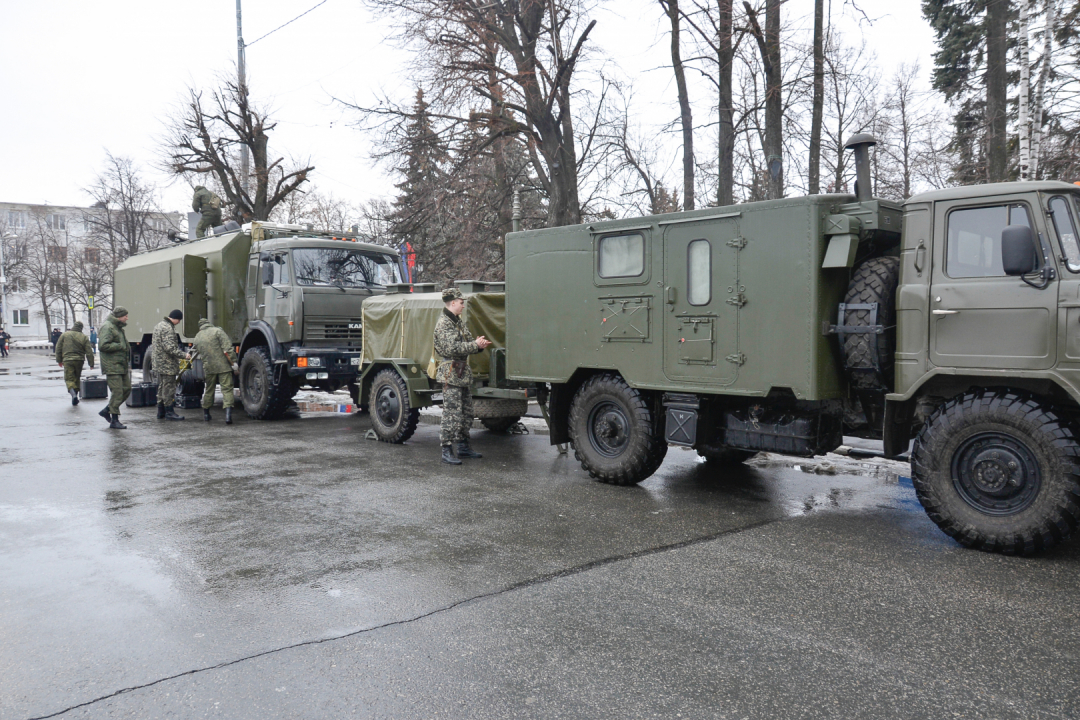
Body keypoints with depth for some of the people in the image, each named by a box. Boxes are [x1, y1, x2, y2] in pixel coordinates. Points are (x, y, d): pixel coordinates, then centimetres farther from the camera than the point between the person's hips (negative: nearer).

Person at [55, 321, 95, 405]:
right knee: (76, 378, 15)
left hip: (67, 361, -1)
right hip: (79, 360, 2)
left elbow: (58, 348, 6)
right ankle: (75, 398, 19)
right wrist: (91, 364, 5)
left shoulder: (64, 335, 2)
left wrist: (59, 360, 16)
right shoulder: (84, 337, 1)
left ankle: (73, 394, -27)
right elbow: (89, 352, -1)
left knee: (69, 379, -1)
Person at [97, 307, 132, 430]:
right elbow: (104, 345, -23)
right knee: (117, 392, -9)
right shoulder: (107, 327, -12)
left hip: (122, 366, 10)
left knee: (127, 389, 10)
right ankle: (114, 421, -3)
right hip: (112, 366, -10)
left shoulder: (118, 328, 21)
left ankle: (107, 410, 22)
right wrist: (121, 346, -15)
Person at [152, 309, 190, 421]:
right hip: (168, 365, -10)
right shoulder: (168, 328, -18)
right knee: (169, 388, -4)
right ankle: (169, 412, 0)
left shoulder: (159, 325, 15)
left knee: (162, 387, 15)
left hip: (159, 364, 10)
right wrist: (183, 355, -21)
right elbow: (170, 348, -26)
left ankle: (161, 412, 21)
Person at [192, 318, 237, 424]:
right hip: (223, 366, -4)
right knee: (227, 389, -6)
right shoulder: (217, 331, -2)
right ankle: (228, 414, -21)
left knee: (209, 390, 19)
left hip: (208, 367, 4)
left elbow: (198, 353, 21)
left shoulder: (197, 338, 15)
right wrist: (233, 361, -12)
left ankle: (206, 414, 31)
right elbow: (227, 348, -12)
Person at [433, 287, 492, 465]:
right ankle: (447, 450, -4)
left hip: (464, 373, 10)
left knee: (467, 412, 14)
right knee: (452, 413, -9)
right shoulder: (443, 323, -13)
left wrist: (479, 345, 2)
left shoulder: (458, 321, 17)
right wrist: (476, 345, -16)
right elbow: (452, 348, -23)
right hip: (451, 374, -10)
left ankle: (463, 446, 25)